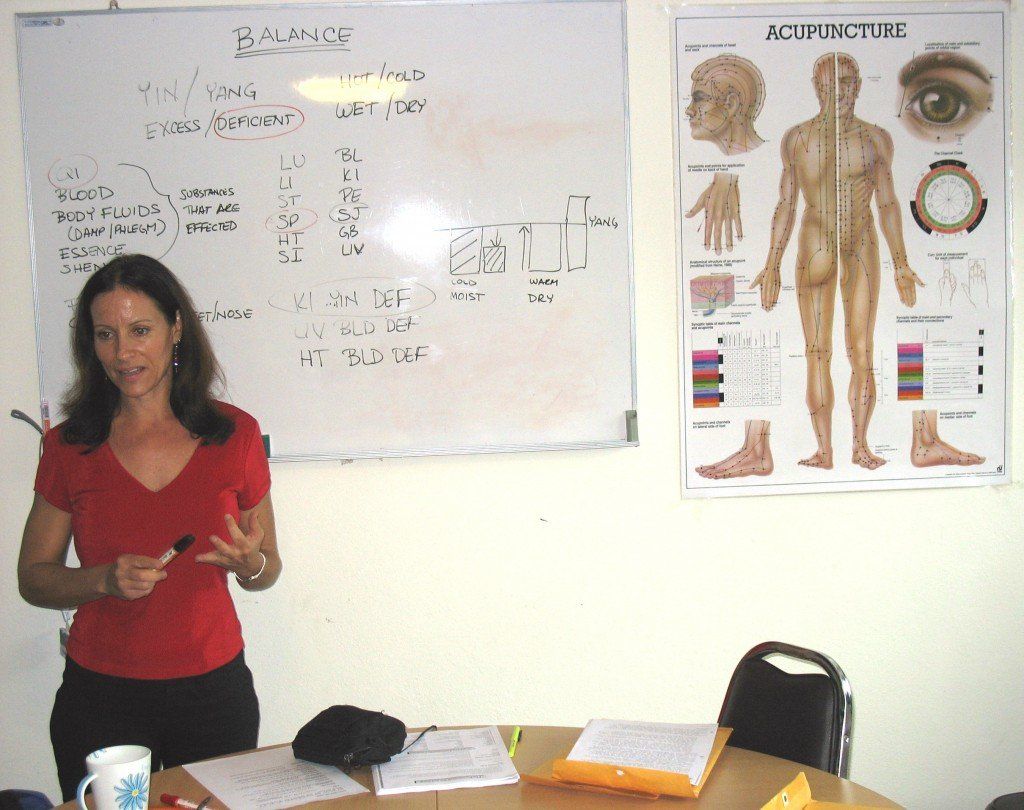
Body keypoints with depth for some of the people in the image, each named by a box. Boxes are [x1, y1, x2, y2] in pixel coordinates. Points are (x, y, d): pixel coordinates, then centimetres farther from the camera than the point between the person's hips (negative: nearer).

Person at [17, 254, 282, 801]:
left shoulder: (234, 433, -2)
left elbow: (267, 570, 7)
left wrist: (250, 563, -16)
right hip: (100, 699, 0)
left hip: (213, 689, 0)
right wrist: (106, 579, -16)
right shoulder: (70, 447, -2)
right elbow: (33, 579, 2)